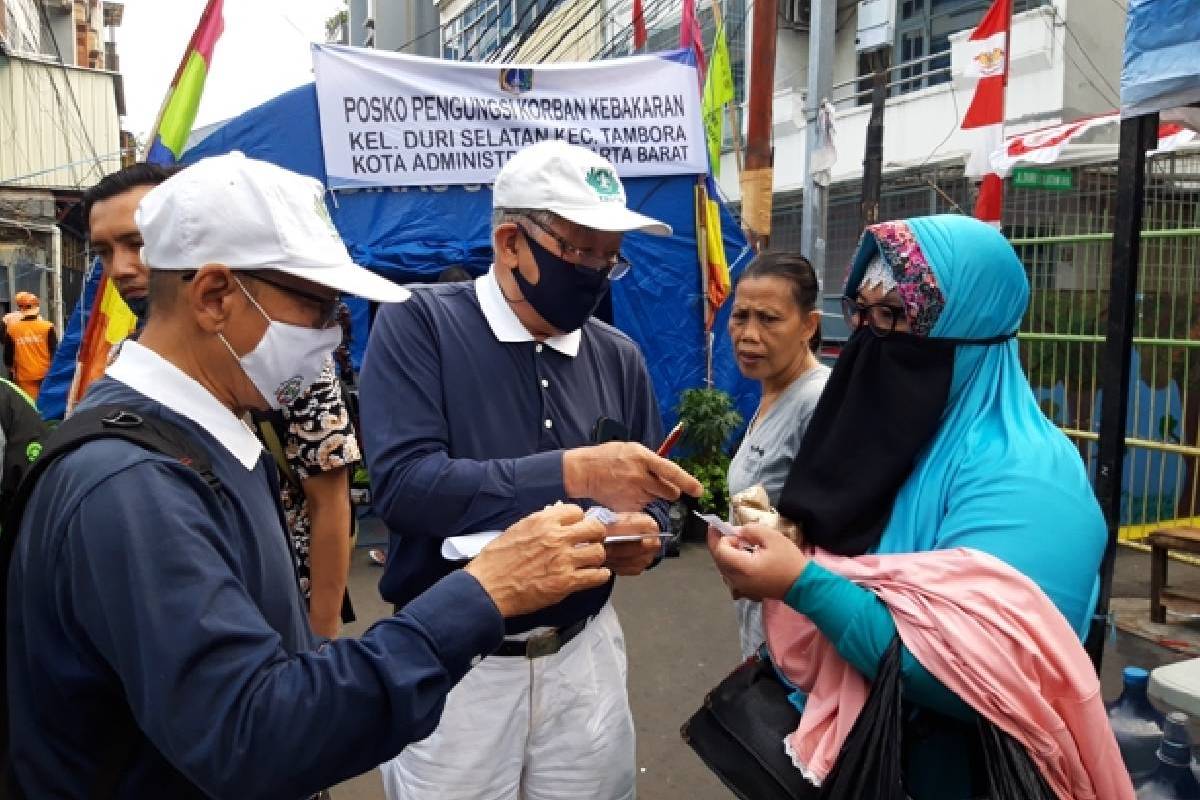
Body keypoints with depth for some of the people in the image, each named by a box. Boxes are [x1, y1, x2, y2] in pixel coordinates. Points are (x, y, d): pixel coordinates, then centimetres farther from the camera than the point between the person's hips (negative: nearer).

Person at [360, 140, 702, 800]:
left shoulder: (618, 357, 3)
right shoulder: (420, 323, -11)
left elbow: (649, 500, 10)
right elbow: (401, 483, -24)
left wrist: (645, 533, -14)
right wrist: (571, 473, -31)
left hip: (585, 655, 4)